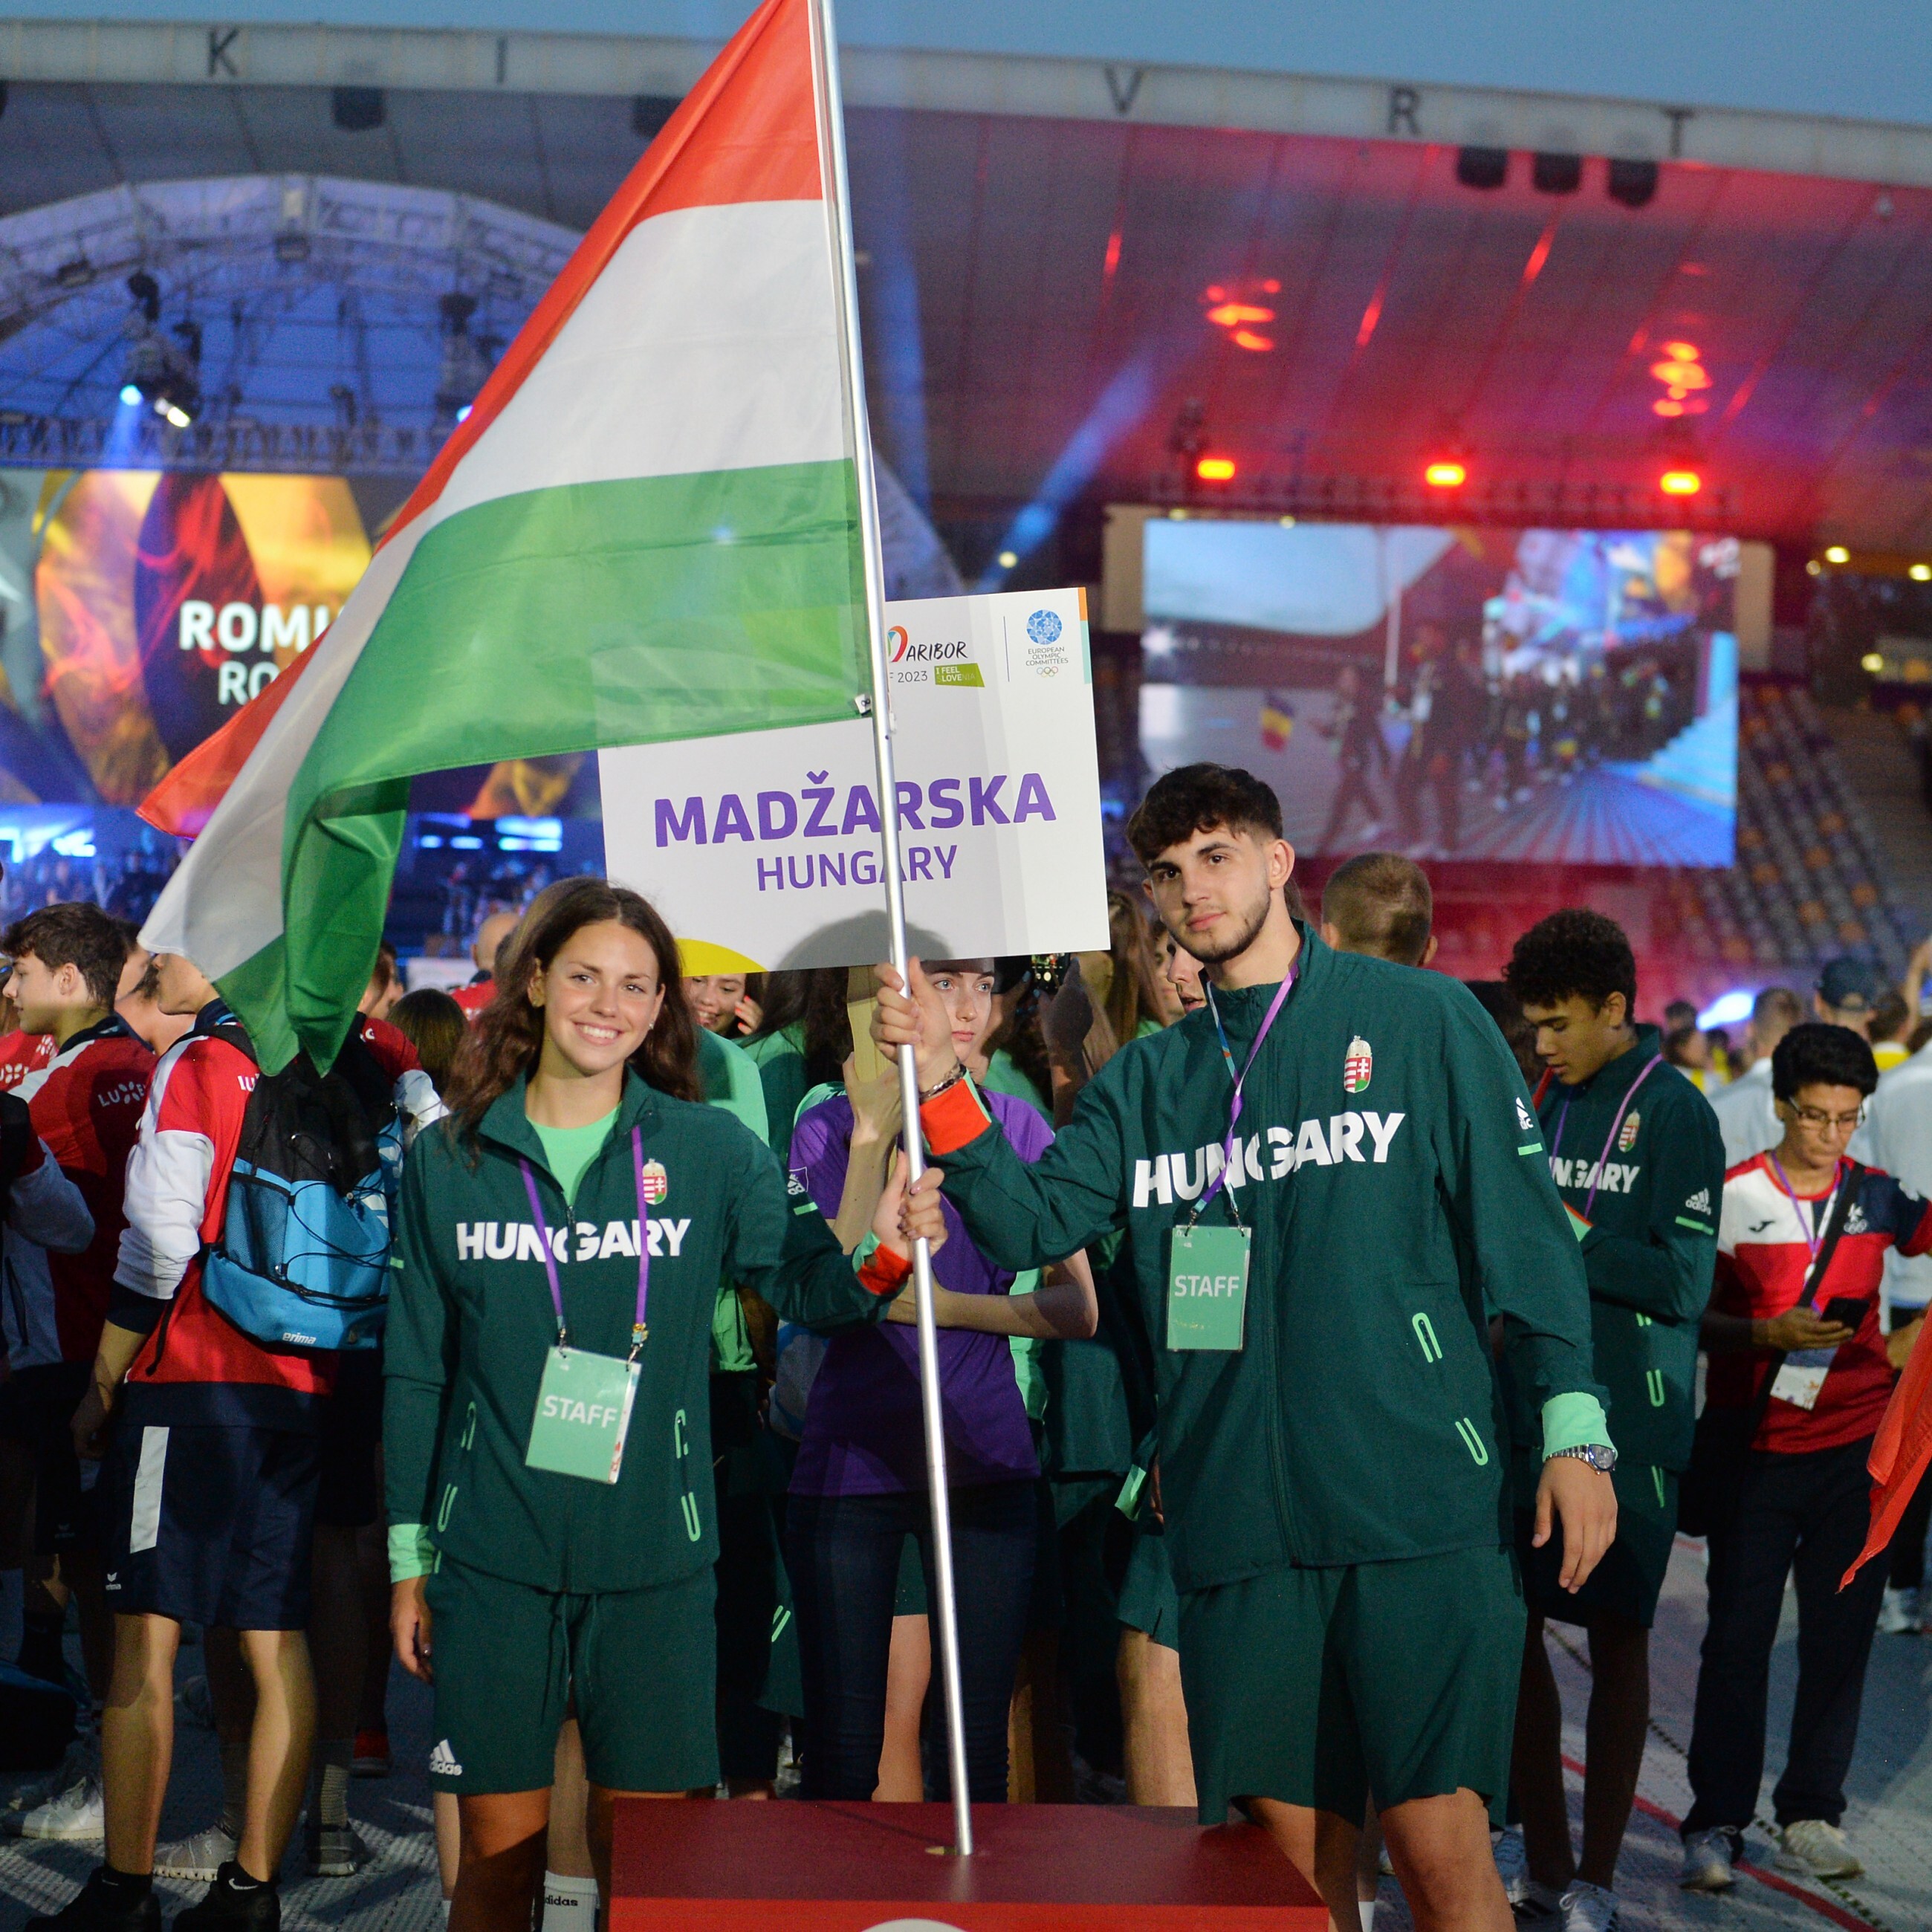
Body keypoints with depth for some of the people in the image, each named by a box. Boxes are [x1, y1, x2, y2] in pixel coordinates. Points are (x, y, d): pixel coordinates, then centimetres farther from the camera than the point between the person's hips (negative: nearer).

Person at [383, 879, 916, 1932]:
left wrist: (878, 1254, -26)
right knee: (497, 1844, 6)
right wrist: (409, 1554, 6)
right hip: (491, 1558, 1)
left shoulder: (712, 1152, 2)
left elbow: (806, 1282, -4)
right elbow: (414, 1371, 8)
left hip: (653, 1559, 0)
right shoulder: (447, 1161, 4)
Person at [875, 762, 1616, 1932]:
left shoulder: (1420, 1021, 2)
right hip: (1240, 1517, 4)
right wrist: (945, 1089, -7)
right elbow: (1031, 1222, 7)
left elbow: (1525, 1227, 0)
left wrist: (1573, 1428, -6)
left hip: (1420, 1504, -4)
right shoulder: (1150, 1079, 15)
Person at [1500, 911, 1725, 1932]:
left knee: (1617, 1636, 4)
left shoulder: (1675, 1113, -8)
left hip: (1629, 1424, -6)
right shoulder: (1542, 1103, 11)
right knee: (1512, 1624, 6)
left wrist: (1561, 1232, -15)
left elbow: (1681, 1283, -14)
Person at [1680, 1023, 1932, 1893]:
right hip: (1758, 1449, -3)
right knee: (1737, 1635, -1)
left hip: (1856, 1441, 3)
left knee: (1841, 1635, 5)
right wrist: (1767, 1334, -17)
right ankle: (1715, 1822, 8)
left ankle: (1811, 1814, 16)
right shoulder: (1733, 1196, -2)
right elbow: (1694, 1317, -2)